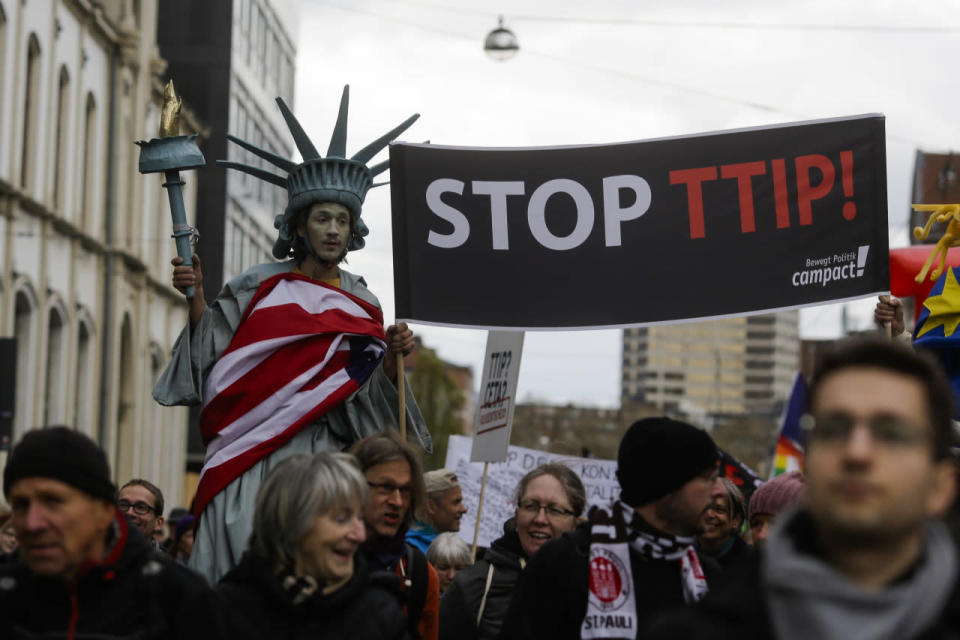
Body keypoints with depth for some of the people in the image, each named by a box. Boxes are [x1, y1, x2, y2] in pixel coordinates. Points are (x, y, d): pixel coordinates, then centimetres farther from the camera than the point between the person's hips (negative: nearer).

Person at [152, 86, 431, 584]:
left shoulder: (362, 305, 12)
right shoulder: (260, 288, 6)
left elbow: (368, 394, 10)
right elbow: (213, 354, 0)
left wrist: (391, 357, -7)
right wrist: (196, 299, -11)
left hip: (326, 456, 2)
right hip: (255, 457, -2)